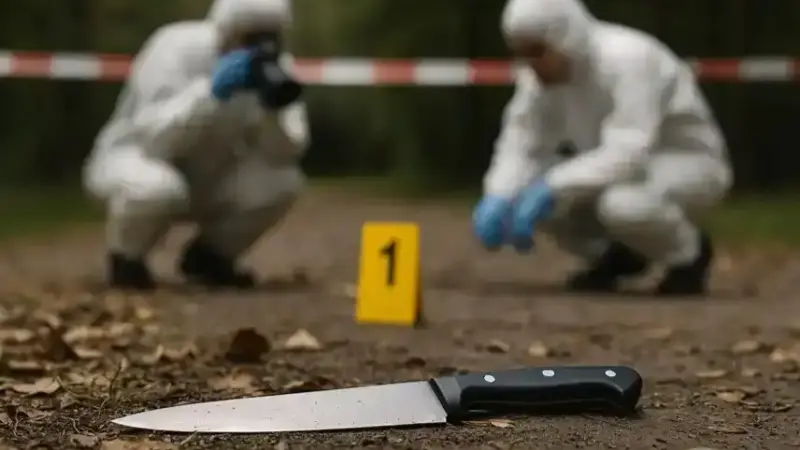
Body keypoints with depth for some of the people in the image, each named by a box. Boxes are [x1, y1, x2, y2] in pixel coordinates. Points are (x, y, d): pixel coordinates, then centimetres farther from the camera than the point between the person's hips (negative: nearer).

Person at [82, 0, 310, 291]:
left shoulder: (271, 64, -10)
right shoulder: (177, 49, -23)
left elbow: (284, 156, -16)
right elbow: (153, 140, -35)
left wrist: (273, 108, -34)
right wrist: (210, 91, -43)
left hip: (206, 180, 5)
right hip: (135, 160, -5)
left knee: (283, 182, -19)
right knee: (158, 186, -39)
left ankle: (209, 255, 6)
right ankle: (127, 260, -6)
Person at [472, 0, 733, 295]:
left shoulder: (628, 59, -30)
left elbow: (629, 154, -38)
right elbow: (522, 144, -9)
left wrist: (552, 187, -43)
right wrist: (499, 198, -29)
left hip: (690, 164, -7)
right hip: (617, 172, 7)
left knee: (622, 203, -40)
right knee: (523, 193, -15)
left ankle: (689, 255, -7)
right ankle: (612, 256, 9)